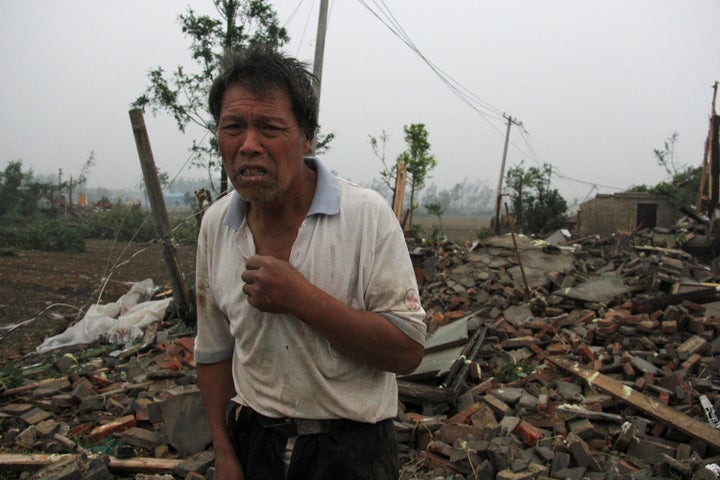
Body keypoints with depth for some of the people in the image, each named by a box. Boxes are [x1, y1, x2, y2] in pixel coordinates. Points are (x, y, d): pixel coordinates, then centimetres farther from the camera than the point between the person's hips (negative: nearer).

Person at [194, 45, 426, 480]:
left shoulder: (367, 215, -17)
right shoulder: (215, 224, -3)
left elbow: (408, 352, -19)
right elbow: (215, 351, 6)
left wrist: (301, 299, -26)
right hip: (253, 443, 4)